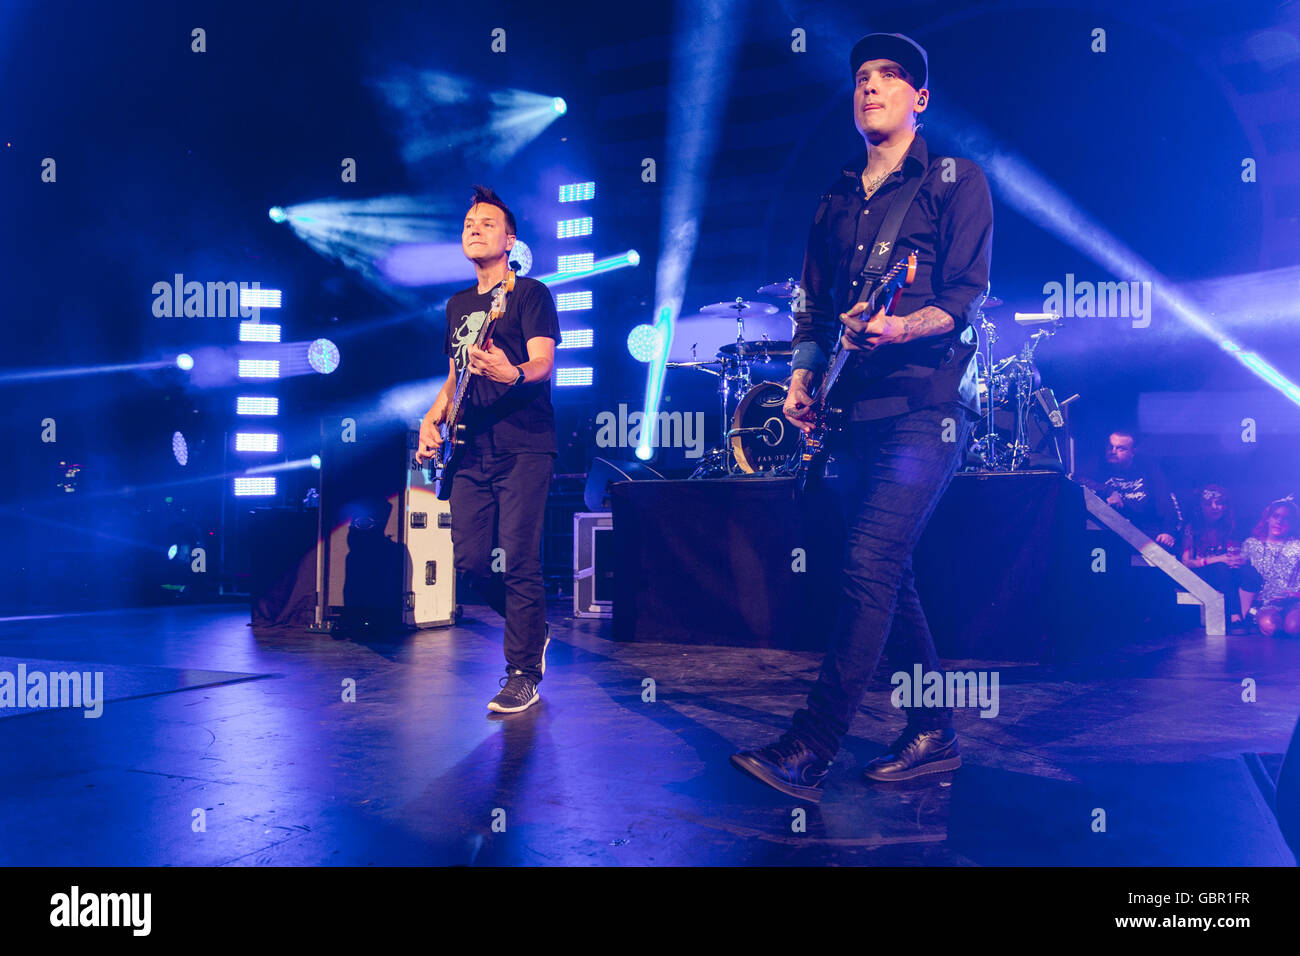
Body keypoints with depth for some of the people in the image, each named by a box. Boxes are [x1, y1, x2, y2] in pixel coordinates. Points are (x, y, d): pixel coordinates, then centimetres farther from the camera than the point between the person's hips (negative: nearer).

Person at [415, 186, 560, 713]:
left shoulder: (530, 293, 0)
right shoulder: (459, 304, 21)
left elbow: (544, 363, -13)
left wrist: (511, 374, -35)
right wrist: (432, 419, 11)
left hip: (523, 447, -7)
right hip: (471, 452, 7)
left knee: (518, 561, -10)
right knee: (470, 560, 4)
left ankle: (523, 675, 1)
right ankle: (533, 629, 27)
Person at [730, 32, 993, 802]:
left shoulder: (956, 181, 2)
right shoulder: (837, 202, 20)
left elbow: (966, 299, -8)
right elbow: (813, 305, 19)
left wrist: (901, 328, -26)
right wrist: (804, 375, 2)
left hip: (926, 403, -7)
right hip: (857, 411, 7)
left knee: (870, 569, -16)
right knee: (889, 573, 8)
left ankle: (809, 752, -14)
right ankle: (934, 736, 21)